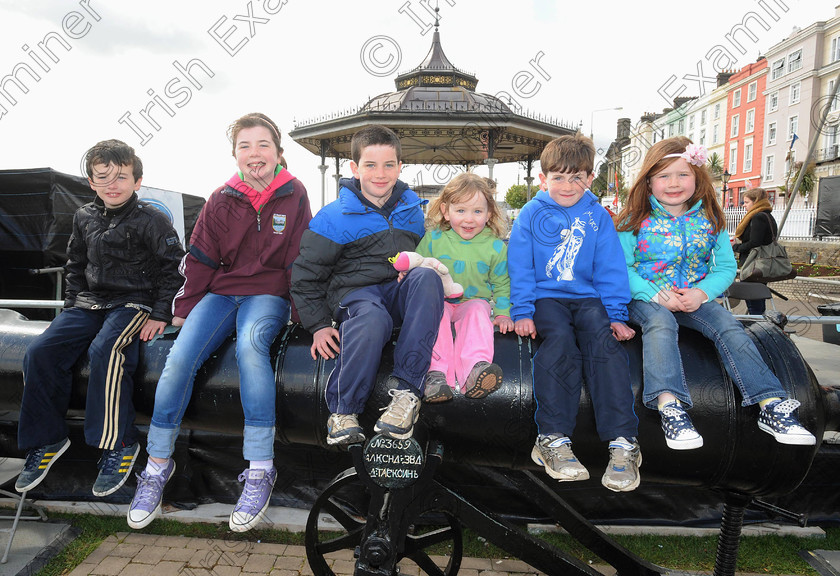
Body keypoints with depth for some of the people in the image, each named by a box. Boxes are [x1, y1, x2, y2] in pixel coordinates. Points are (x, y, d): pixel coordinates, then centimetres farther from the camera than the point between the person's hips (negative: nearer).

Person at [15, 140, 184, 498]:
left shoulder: (151, 220, -6)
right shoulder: (85, 217, 12)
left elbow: (173, 268, -7)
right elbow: (75, 264, 24)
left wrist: (161, 314, -12)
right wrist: (72, 305, 13)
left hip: (134, 303, -6)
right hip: (89, 303, 6)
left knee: (105, 351, -33)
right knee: (40, 352, -14)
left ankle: (119, 444, -22)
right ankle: (45, 440, 2)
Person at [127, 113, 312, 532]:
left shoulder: (294, 195, 2)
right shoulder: (222, 201, 7)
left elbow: (300, 260, 3)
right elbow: (200, 260, 11)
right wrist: (184, 309, 6)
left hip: (268, 294, -3)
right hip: (221, 292, 3)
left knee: (250, 344, -36)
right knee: (180, 357, -21)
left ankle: (260, 471, -31)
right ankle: (158, 465, -2)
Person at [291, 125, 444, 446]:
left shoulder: (412, 209, 13)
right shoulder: (334, 218, 0)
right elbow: (305, 275, 3)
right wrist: (319, 325, -4)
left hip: (403, 293, 4)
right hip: (356, 293, -3)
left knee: (427, 276, -32)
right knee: (371, 320, -40)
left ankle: (406, 389, -33)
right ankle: (342, 412, -17)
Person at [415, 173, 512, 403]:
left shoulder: (495, 246, 2)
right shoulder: (433, 239, 1)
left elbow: (501, 284, 12)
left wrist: (503, 313, 0)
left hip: (474, 302, 0)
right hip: (439, 301, 0)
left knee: (478, 310, -32)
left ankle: (474, 370, -52)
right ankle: (437, 371, -41)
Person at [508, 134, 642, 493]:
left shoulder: (599, 217, 13)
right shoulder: (531, 214, 8)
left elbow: (610, 270, 11)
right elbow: (520, 267, 3)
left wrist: (616, 315, 2)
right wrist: (522, 312, -7)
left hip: (589, 298, 2)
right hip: (546, 297, -1)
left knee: (603, 340, -27)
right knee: (560, 339, -31)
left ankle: (623, 442, -29)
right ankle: (553, 439, -28)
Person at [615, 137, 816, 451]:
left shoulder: (710, 219, 6)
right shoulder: (636, 220, -3)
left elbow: (726, 267, 6)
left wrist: (702, 293, -14)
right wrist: (657, 295, -21)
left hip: (694, 298, 3)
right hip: (646, 298, -3)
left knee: (728, 327, -20)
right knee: (660, 322, -34)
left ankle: (772, 404, -18)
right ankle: (669, 406, -43)